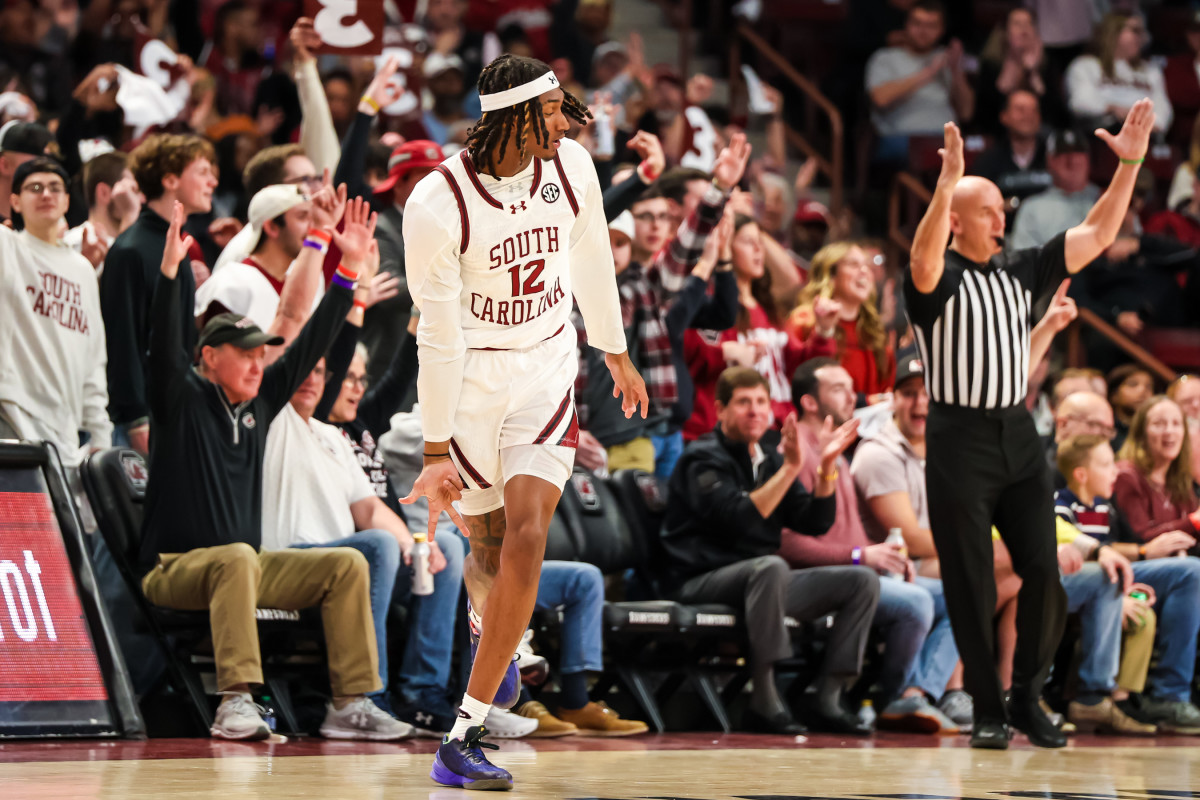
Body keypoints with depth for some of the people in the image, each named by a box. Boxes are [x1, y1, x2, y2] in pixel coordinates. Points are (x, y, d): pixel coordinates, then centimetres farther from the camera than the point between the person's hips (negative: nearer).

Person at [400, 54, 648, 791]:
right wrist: (436, 448, -13)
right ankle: (492, 631, 52)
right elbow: (439, 334, -17)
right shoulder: (437, 205, -22)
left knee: (526, 537, -15)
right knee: (489, 548, 11)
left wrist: (616, 353, 24)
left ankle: (465, 735, -14)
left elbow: (592, 259, 12)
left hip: (546, 374, 3)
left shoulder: (570, 166, -7)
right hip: (469, 379, -2)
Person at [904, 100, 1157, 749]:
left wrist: (1130, 164, -1)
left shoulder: (1021, 273, 12)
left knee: (1044, 570, -2)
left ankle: (1027, 697, 12)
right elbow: (925, 259, -29)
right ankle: (986, 709, 7)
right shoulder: (935, 281, -5)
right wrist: (947, 180, -41)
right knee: (970, 584, -1)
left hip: (1017, 435, 5)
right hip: (959, 440, -5)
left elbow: (1095, 236, 9)